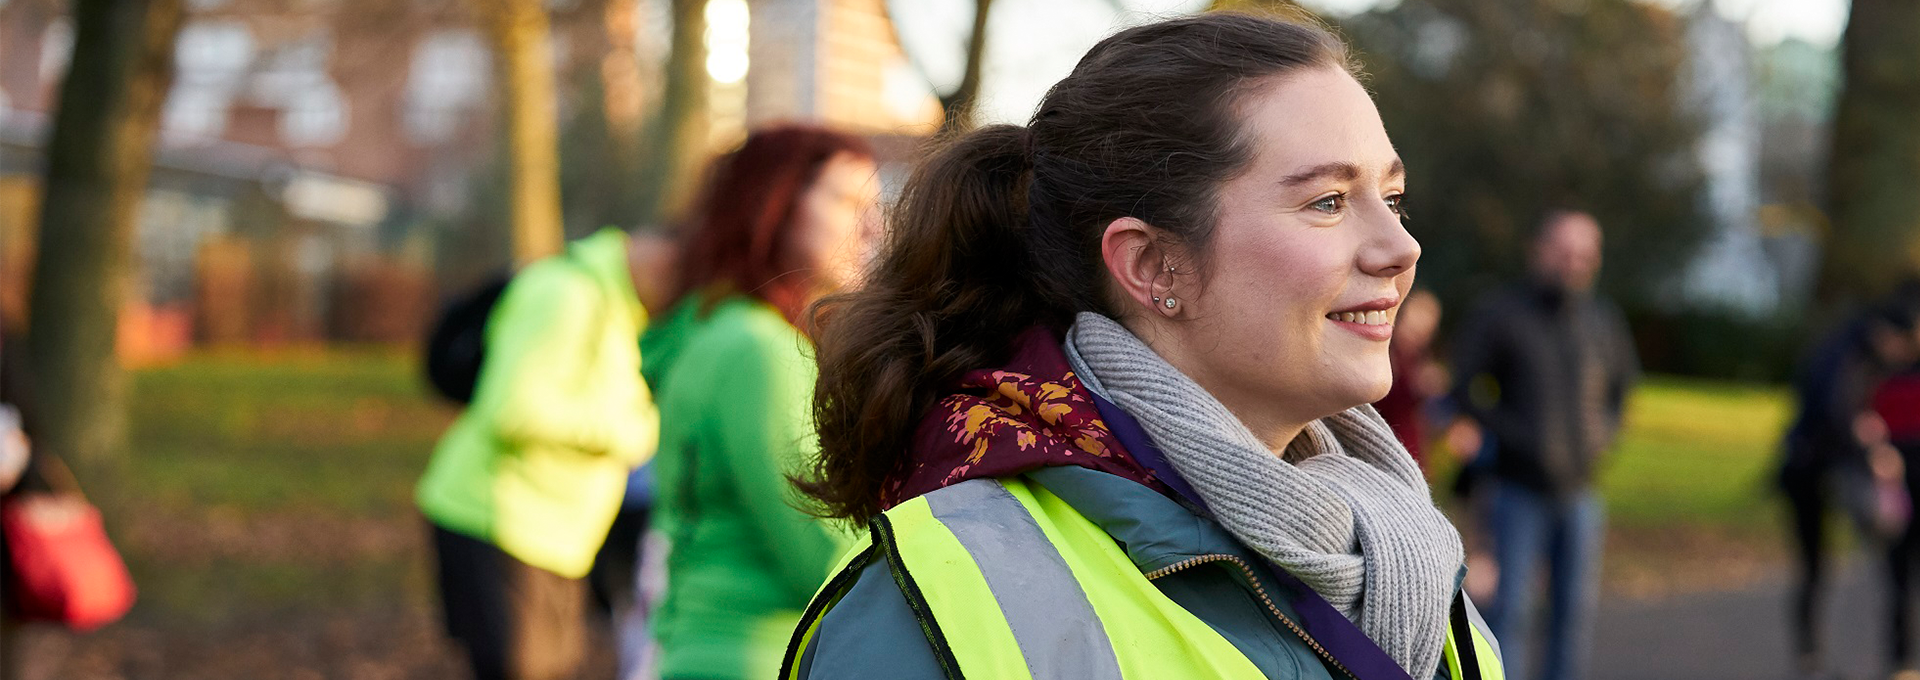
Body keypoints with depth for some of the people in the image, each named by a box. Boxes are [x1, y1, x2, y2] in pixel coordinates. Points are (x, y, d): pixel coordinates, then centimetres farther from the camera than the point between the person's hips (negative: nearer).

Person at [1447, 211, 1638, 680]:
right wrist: (1516, 435, -15)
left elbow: (1624, 382, 24)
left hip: (1580, 487, 4)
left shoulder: (1604, 319, 8)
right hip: (1520, 487, -4)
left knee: (1576, 606, 7)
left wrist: (1605, 431, 5)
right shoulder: (1501, 315, -5)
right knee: (1512, 604, -7)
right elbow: (1462, 387, -7)